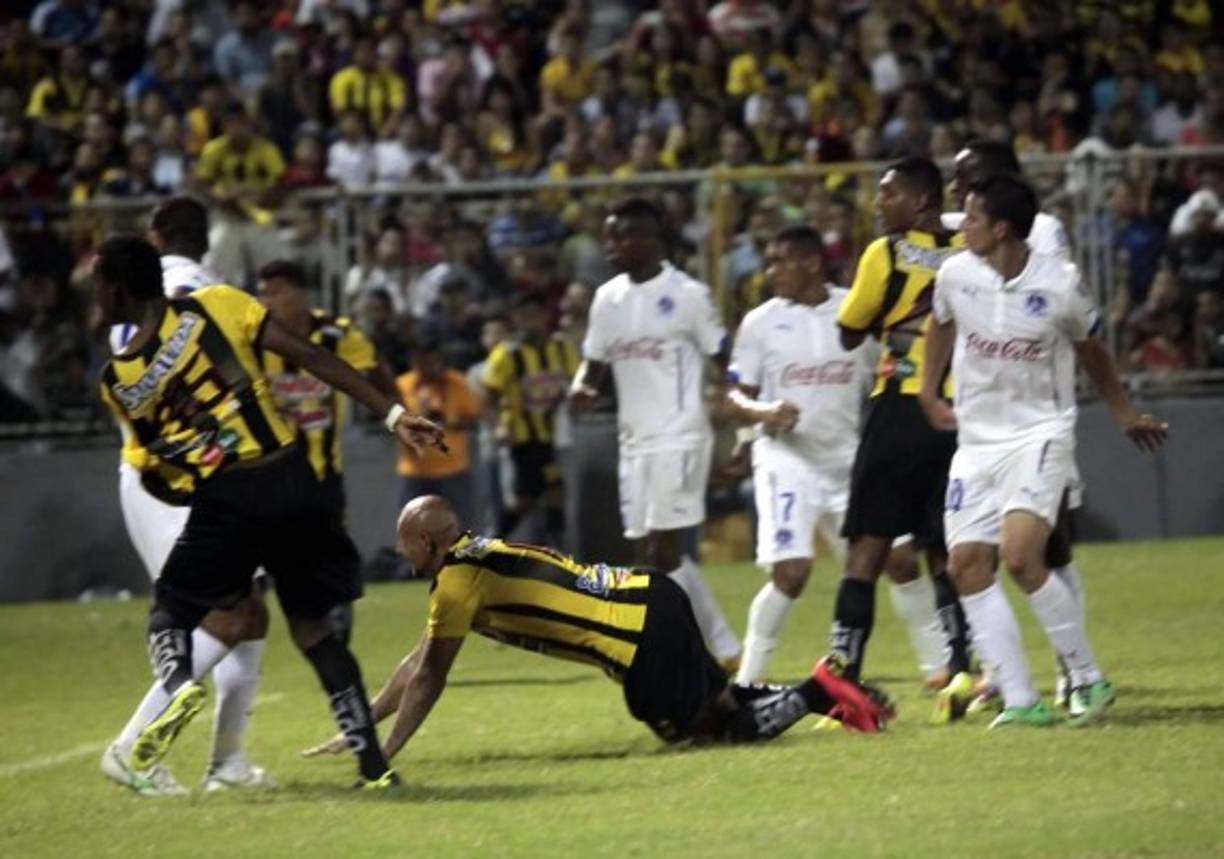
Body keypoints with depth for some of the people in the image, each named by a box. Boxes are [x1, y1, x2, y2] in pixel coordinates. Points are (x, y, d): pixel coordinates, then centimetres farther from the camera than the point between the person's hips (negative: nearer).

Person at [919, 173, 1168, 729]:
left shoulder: (1061, 286, -12)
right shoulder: (956, 275, -3)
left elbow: (1091, 350, 7)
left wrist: (1125, 414, 16)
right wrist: (929, 393, 21)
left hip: (1040, 433, -5)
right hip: (977, 437, 5)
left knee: (1019, 555, -22)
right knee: (967, 564, -6)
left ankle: (1088, 679, -8)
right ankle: (1020, 700, -3)